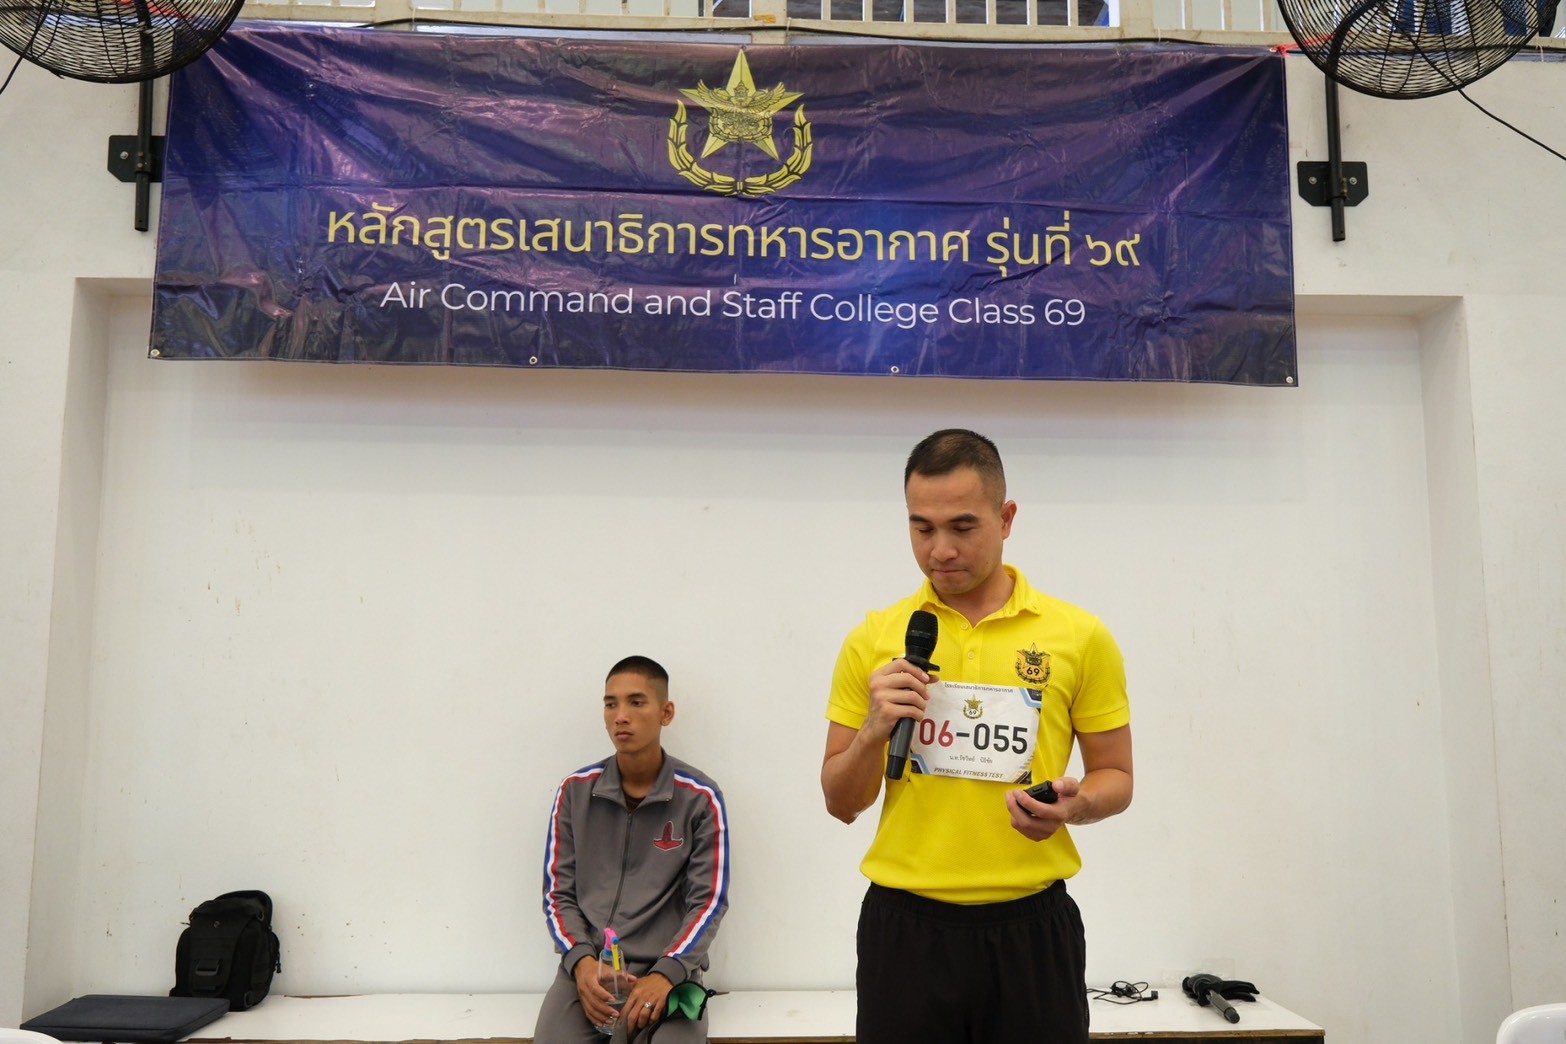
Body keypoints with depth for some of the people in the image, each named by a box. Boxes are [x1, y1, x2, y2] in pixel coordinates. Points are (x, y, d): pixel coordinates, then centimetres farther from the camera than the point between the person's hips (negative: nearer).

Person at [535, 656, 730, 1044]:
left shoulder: (701, 798, -1)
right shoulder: (574, 792, 6)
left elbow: (709, 901, -2)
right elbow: (558, 893, 7)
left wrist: (665, 974, -16)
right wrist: (581, 961, -11)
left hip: (668, 967, -1)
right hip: (587, 966, 2)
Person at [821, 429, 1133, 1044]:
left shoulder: (1080, 636, -3)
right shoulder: (873, 640, 0)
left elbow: (1115, 777, 6)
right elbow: (842, 803, 4)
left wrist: (1073, 804, -16)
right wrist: (874, 729, -16)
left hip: (1029, 927, 0)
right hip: (905, 927, 1)